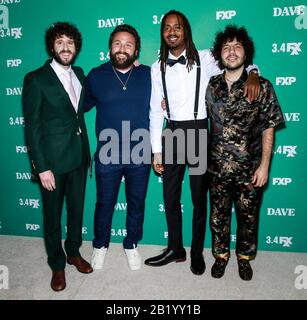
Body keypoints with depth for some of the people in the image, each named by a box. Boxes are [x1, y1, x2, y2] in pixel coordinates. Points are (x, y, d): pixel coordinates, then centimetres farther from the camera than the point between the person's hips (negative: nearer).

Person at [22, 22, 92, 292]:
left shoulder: (79, 74, 8)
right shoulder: (36, 79, -9)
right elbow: (32, 127, -11)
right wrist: (42, 168, -14)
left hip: (79, 156, 5)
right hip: (53, 159, -5)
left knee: (77, 208, 18)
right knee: (53, 214, 11)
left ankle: (74, 252, 41)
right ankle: (57, 264, 33)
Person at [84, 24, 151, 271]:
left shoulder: (148, 75, 0)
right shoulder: (96, 76, -2)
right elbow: (84, 106, 11)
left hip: (140, 155, 1)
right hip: (107, 154, 0)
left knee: (136, 203, 15)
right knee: (105, 203, 14)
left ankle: (132, 245, 39)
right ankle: (100, 245, 39)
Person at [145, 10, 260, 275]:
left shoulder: (205, 59, -1)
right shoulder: (158, 67, 7)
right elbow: (156, 110, 5)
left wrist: (252, 73, -15)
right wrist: (156, 151, 1)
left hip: (198, 132, -3)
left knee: (199, 197, 8)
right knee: (170, 196, 10)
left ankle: (197, 252, 28)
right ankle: (175, 249, 31)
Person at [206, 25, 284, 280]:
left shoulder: (262, 86, -4)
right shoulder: (211, 86, 3)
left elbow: (268, 128, -3)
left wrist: (264, 165, -7)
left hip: (249, 169, -1)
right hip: (218, 167, 2)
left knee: (248, 217, 13)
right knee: (218, 216, 13)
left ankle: (244, 257, 38)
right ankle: (221, 254, 37)